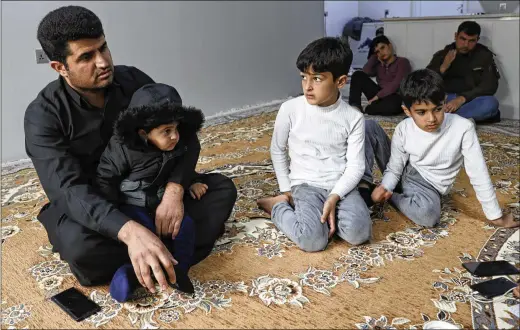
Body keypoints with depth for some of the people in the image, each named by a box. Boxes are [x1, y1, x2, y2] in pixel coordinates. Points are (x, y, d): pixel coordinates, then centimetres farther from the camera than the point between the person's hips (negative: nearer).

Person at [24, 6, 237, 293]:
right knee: (81, 246, -39)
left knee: (222, 188, -14)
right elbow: (68, 190, -32)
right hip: (88, 208, -3)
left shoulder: (133, 80, -9)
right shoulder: (43, 115, -20)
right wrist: (130, 231, -51)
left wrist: (174, 190, -31)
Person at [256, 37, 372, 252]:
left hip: (341, 186, 2)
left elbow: (356, 166, -5)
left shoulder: (353, 118, -4)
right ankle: (279, 206, 4)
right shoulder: (290, 110, -6)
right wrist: (287, 190, 6)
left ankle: (313, 213, 2)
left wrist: (334, 198, -19)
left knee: (358, 232, -25)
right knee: (313, 240, -25)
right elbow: (277, 151, 8)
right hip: (306, 185, -1)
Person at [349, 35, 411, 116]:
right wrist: (374, 56, 9)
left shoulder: (402, 61, 3)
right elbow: (365, 72, 0)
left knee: (392, 105, -43)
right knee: (358, 75, -6)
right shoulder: (379, 64, 20)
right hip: (379, 96, 5)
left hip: (395, 98, -5)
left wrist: (377, 96, -19)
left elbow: (396, 84, -12)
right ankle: (355, 106, -22)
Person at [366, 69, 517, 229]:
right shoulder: (403, 130, -14)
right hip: (402, 174, 3)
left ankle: (390, 197, -10)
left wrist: (495, 216, -14)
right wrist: (384, 187, -27)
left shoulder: (463, 128, -23)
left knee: (427, 213, -36)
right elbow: (393, 169, -5)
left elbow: (478, 174, -18)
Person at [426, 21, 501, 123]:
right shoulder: (441, 55, 10)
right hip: (444, 101, 1)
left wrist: (462, 98, -20)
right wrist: (443, 67, -16)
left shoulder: (484, 55, 7)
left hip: (470, 101, 0)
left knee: (491, 103, -33)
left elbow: (490, 86, -6)